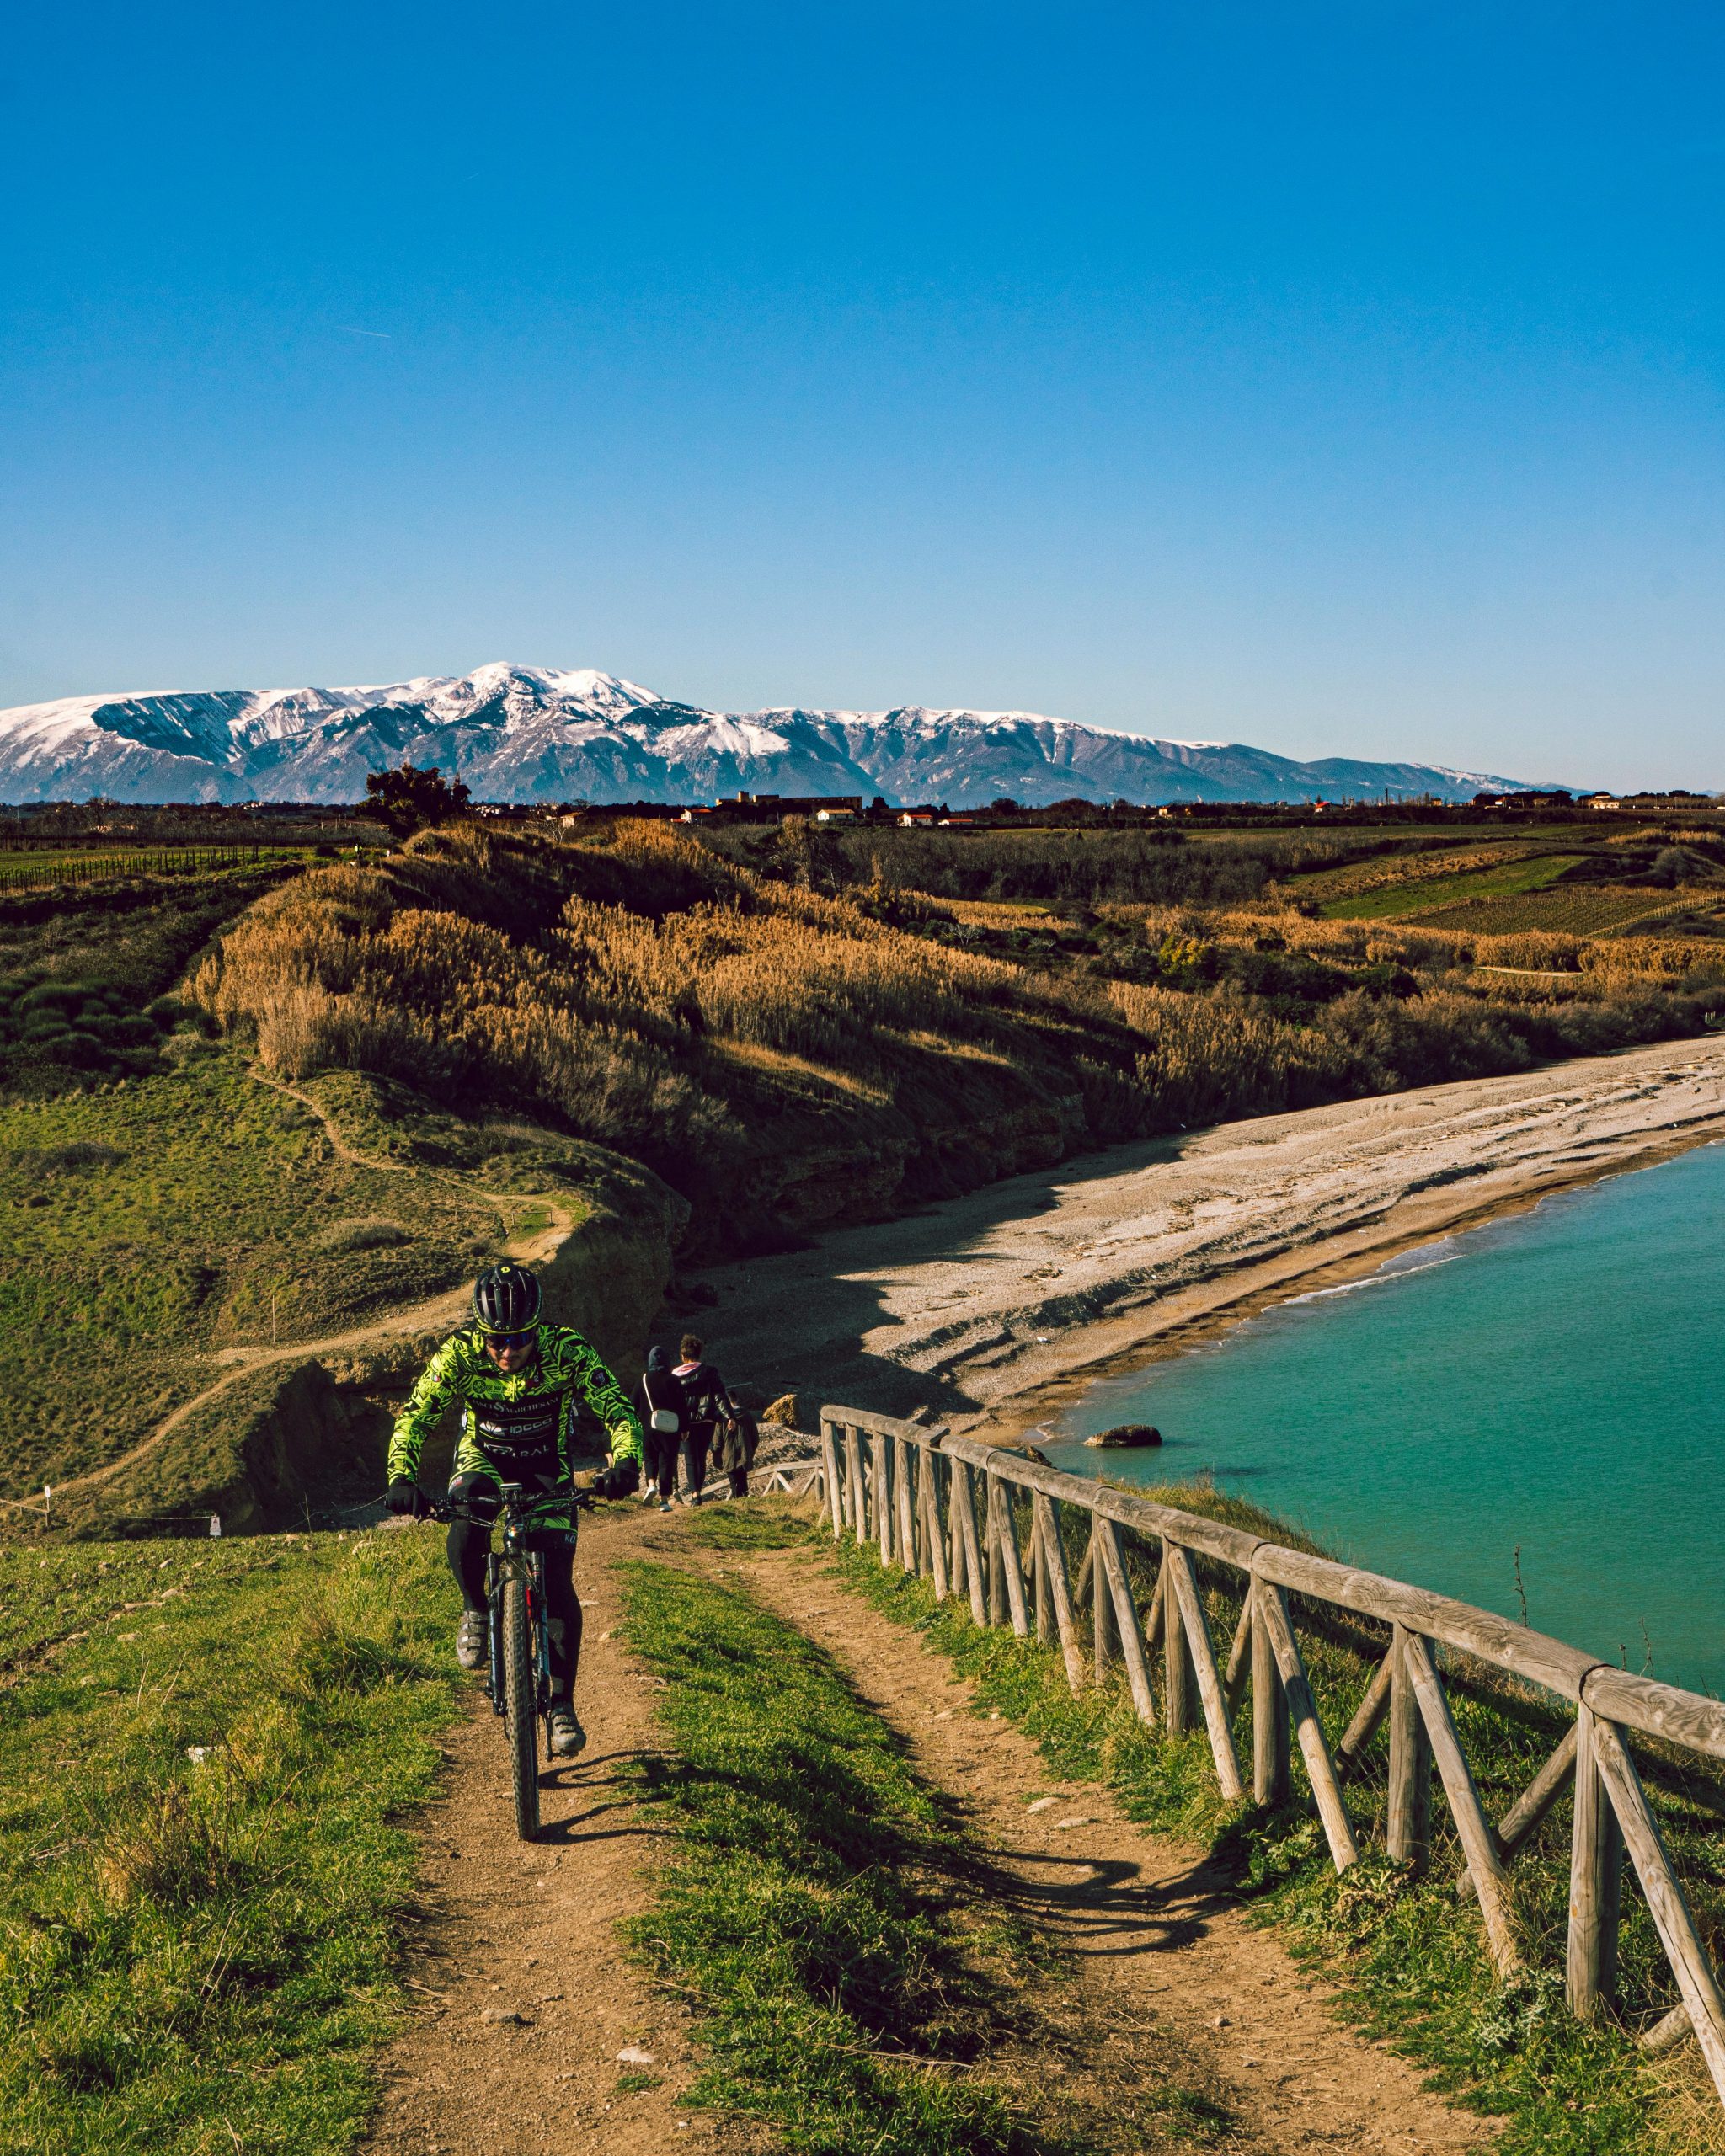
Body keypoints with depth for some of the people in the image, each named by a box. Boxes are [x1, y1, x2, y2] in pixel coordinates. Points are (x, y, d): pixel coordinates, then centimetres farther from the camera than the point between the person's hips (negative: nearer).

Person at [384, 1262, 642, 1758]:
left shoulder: (566, 1351, -28)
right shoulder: (459, 1354, -26)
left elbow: (617, 1410, -31)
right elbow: (414, 1415, -28)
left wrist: (625, 1463, -52)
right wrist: (401, 1476, -46)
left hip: (547, 1469, 0)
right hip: (483, 1460, 0)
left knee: (558, 1589, -12)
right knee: (465, 1539, -33)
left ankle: (562, 1703, 4)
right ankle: (476, 1612, -1)